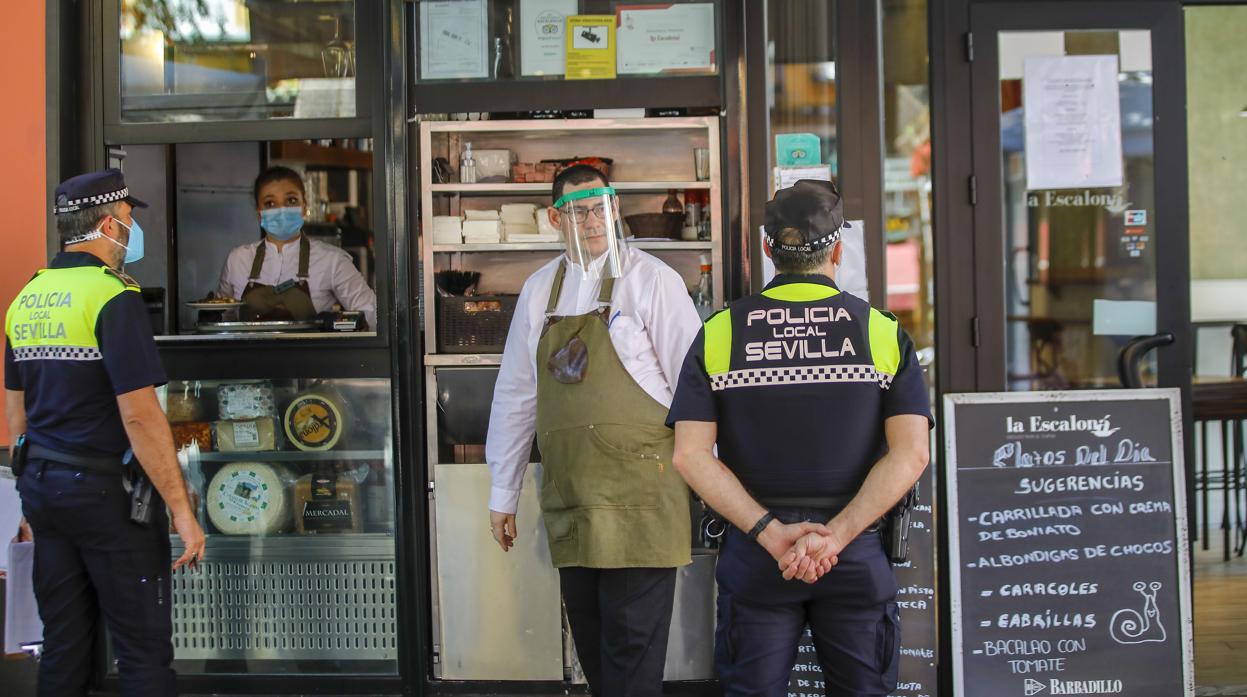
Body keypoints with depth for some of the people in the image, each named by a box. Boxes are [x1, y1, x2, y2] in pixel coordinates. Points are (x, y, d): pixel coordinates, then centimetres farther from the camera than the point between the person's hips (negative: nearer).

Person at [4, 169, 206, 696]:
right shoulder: (112, 297, -15)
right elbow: (140, 416, -21)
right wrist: (181, 509, -18)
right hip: (105, 491, -8)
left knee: (63, 646, 14)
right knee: (144, 650, 0)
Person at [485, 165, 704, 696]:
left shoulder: (651, 280, -5)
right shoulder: (539, 290, 10)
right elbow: (515, 394, 14)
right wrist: (503, 494, 16)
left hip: (638, 501, -5)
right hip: (569, 502, 5)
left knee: (632, 650, -2)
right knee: (591, 647, 13)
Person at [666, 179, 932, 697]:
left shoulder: (719, 333, 0)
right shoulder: (883, 332, -2)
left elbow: (691, 454, -9)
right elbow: (910, 453, -12)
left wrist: (771, 533, -13)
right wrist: (835, 536, -16)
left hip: (753, 557, 0)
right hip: (856, 557, 0)